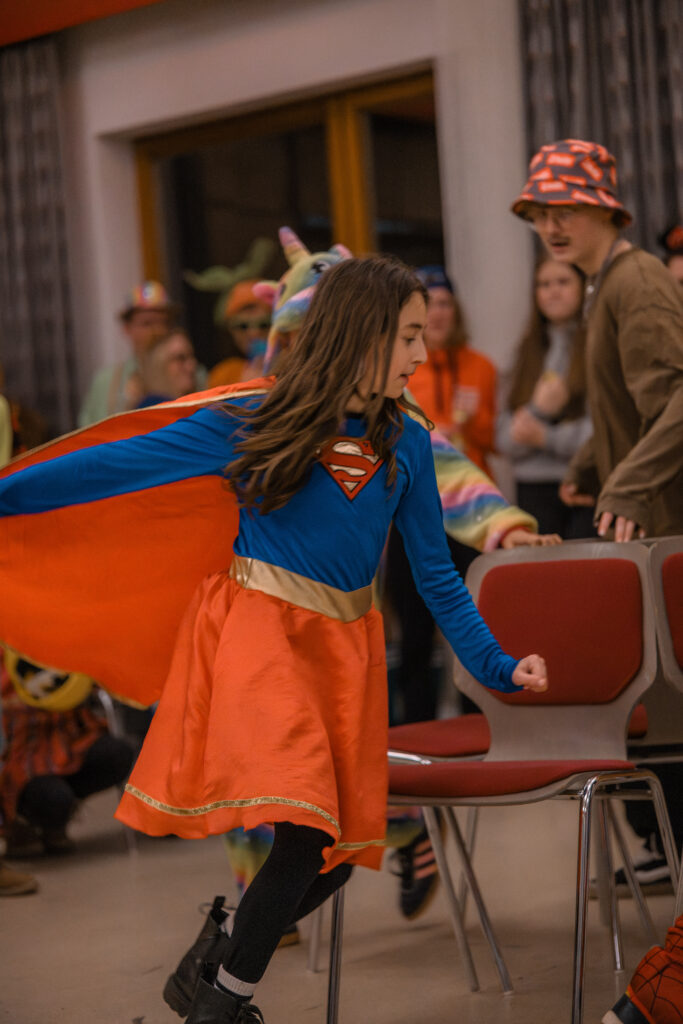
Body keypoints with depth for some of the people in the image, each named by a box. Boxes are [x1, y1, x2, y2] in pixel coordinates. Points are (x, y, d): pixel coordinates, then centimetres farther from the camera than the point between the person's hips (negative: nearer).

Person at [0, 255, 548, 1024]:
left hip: (346, 645, 5)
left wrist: (497, 666, 4)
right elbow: (114, 465, -7)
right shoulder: (254, 425, -8)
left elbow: (435, 573, 11)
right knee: (307, 831, -18)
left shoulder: (405, 443, 4)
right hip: (259, 634, -5)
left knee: (335, 856, 5)